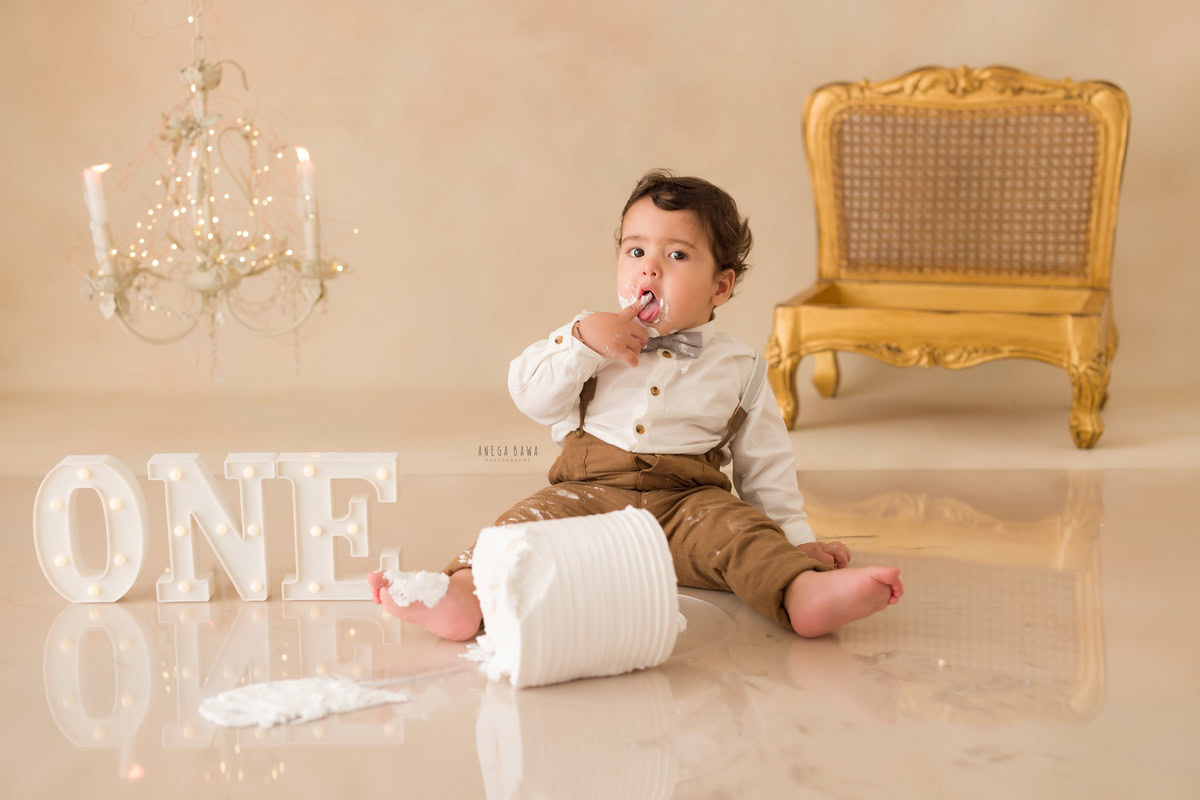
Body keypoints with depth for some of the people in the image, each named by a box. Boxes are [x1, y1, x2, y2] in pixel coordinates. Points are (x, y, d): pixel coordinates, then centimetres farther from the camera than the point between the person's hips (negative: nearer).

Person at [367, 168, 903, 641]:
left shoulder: (736, 366, 12)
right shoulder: (593, 337, 14)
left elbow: (764, 463, 15)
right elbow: (530, 395, 3)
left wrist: (797, 536, 8)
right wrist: (581, 342, -10)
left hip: (688, 502, 0)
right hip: (591, 492, 0)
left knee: (742, 530, -29)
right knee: (527, 522, -26)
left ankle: (804, 594, -52)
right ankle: (464, 594, -48)